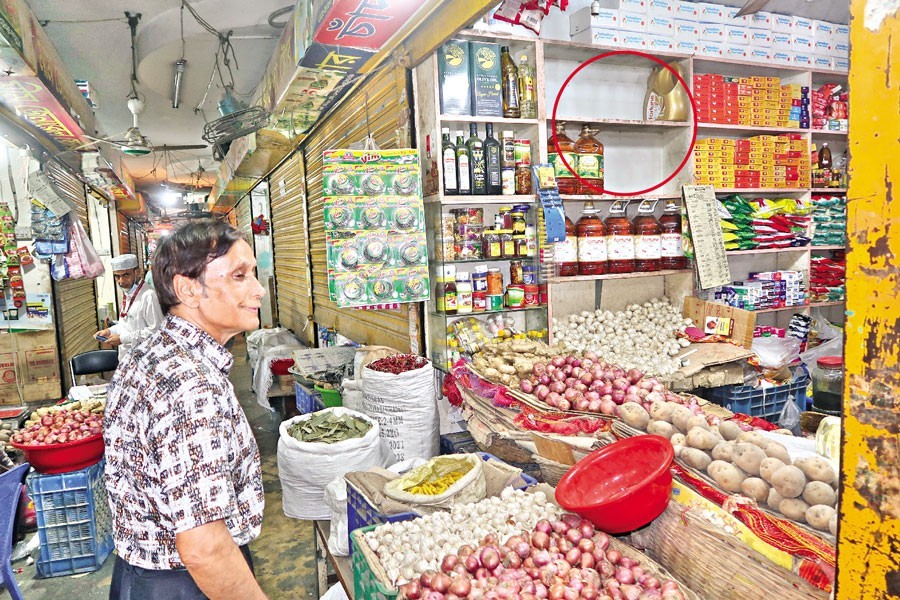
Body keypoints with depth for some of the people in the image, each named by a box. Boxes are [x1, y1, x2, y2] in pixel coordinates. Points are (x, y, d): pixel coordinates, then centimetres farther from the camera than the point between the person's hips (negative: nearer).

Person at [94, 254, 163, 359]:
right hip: (125, 356, 9)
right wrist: (110, 331, 8)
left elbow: (155, 331, -24)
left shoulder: (148, 296, -21)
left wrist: (123, 338, -20)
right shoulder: (129, 294, 10)